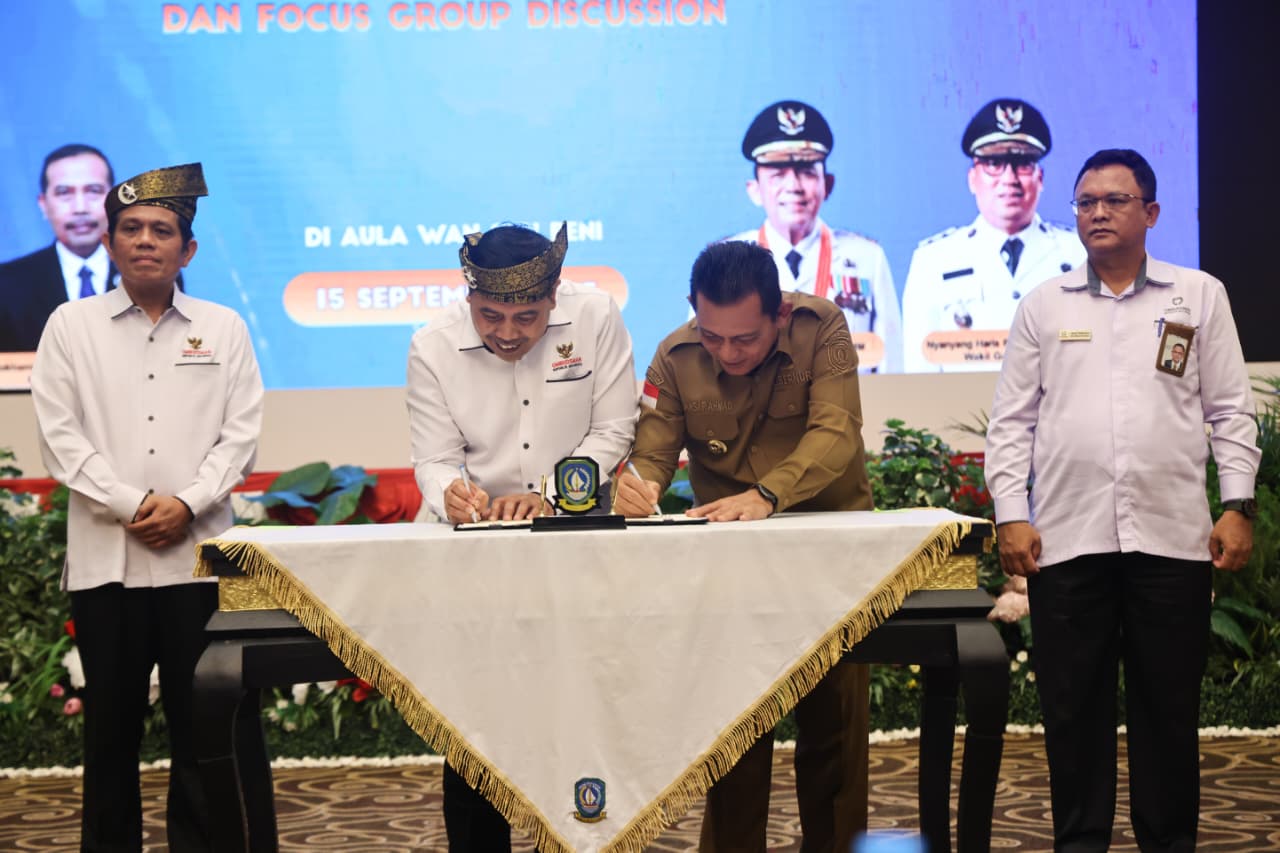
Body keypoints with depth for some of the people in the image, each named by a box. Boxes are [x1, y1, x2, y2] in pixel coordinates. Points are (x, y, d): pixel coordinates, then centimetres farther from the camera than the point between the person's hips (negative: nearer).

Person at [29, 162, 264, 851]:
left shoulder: (223, 329, 10)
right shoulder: (72, 326, 7)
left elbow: (241, 436, 4)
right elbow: (60, 437, -1)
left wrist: (185, 504, -10)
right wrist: (132, 506, -10)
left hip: (198, 555, 1)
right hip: (104, 556, 0)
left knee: (199, 723, 3)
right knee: (110, 723, 5)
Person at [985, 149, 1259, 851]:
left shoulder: (1199, 296, 9)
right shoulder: (1042, 307, 11)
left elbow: (1231, 412, 7)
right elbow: (1011, 422, 9)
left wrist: (1238, 505, -2)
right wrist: (1011, 515, -1)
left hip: (1173, 536, -1)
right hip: (1066, 537, 1)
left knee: (1168, 707, 5)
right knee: (1073, 707, 4)